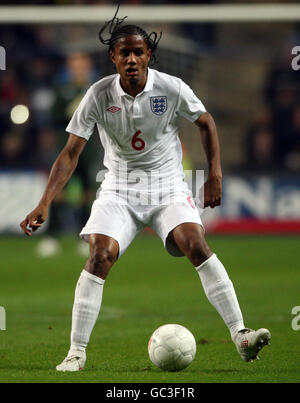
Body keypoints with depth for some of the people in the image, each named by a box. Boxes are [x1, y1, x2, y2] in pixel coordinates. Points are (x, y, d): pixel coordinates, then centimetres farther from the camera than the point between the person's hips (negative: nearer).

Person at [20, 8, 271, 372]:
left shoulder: (171, 89, -11)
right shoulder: (99, 95, -12)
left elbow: (206, 123, 7)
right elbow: (71, 152, -10)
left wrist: (215, 174, 0)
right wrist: (45, 203, -19)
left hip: (167, 185, 0)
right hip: (119, 188, 0)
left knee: (196, 245, -22)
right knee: (100, 255, -19)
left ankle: (240, 335, -21)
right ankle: (76, 353, -12)